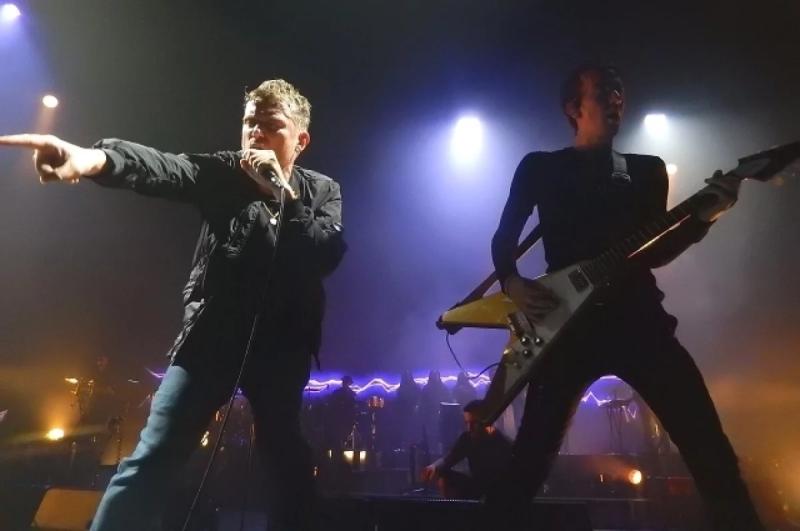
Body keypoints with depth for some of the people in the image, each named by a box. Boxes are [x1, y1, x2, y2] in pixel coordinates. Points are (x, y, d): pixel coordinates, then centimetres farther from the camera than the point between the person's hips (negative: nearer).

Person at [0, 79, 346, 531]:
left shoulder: (322, 192, 5)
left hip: (281, 346, 1)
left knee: (288, 463, 6)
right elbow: (162, 168, -18)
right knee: (153, 456, -7)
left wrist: (281, 193, -16)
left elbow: (329, 253, -12)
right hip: (211, 333, 0)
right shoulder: (223, 172, 3)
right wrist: (95, 158, -38)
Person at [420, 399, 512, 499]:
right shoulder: (467, 438, -4)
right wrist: (434, 466, -36)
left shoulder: (504, 444, -19)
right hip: (476, 486, 6)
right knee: (441, 476, -14)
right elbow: (447, 459, -12)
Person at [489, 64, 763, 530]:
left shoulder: (648, 170, 17)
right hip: (566, 324, -2)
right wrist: (513, 284, -8)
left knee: (709, 446, -5)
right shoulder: (539, 167, 11)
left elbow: (654, 252, 10)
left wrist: (703, 217, -6)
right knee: (532, 457, -3)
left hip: (638, 317, 3)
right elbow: (504, 238, 10)